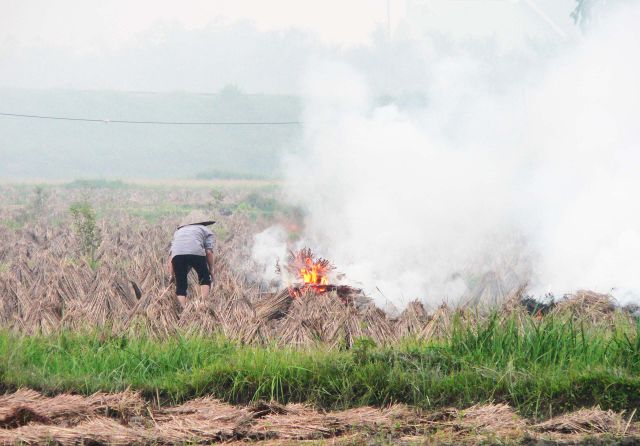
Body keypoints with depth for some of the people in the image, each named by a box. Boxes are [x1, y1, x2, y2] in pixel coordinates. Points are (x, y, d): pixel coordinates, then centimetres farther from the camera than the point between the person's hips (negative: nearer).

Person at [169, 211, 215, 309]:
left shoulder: (178, 231, 39)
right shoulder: (206, 231, 29)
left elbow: (171, 254, 27)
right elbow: (209, 252, 12)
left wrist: (171, 275, 27)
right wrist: (211, 269, 20)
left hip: (177, 254, 2)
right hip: (196, 252, -2)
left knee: (181, 286, 12)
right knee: (205, 279, 19)